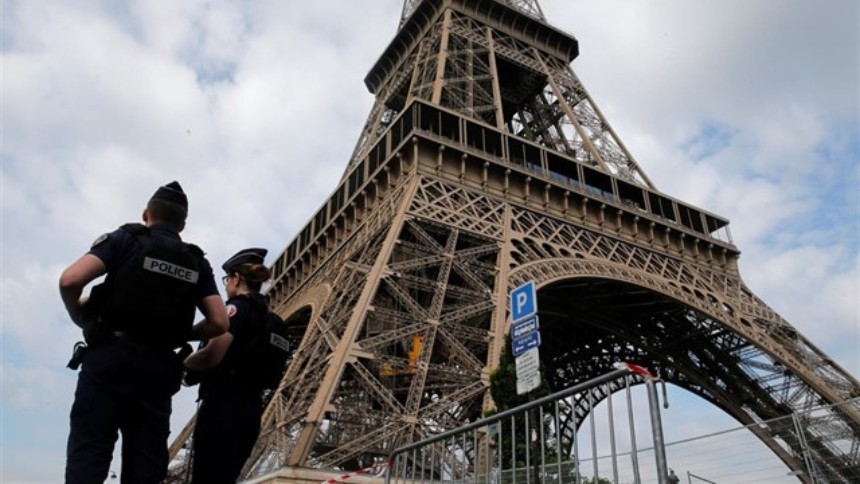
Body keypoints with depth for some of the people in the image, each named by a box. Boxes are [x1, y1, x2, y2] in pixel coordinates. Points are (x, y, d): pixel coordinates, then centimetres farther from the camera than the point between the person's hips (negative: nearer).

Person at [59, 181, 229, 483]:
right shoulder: (197, 263, 13)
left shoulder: (126, 239, 5)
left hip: (109, 357, -3)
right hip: (158, 368, 3)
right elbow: (219, 323, 4)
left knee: (87, 457, -5)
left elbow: (70, 280, -8)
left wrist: (80, 317, 10)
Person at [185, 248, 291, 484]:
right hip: (251, 411, 8)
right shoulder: (273, 321, 18)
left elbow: (212, 356, -19)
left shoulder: (238, 307, -6)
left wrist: (184, 362, 0)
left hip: (222, 408, -8)